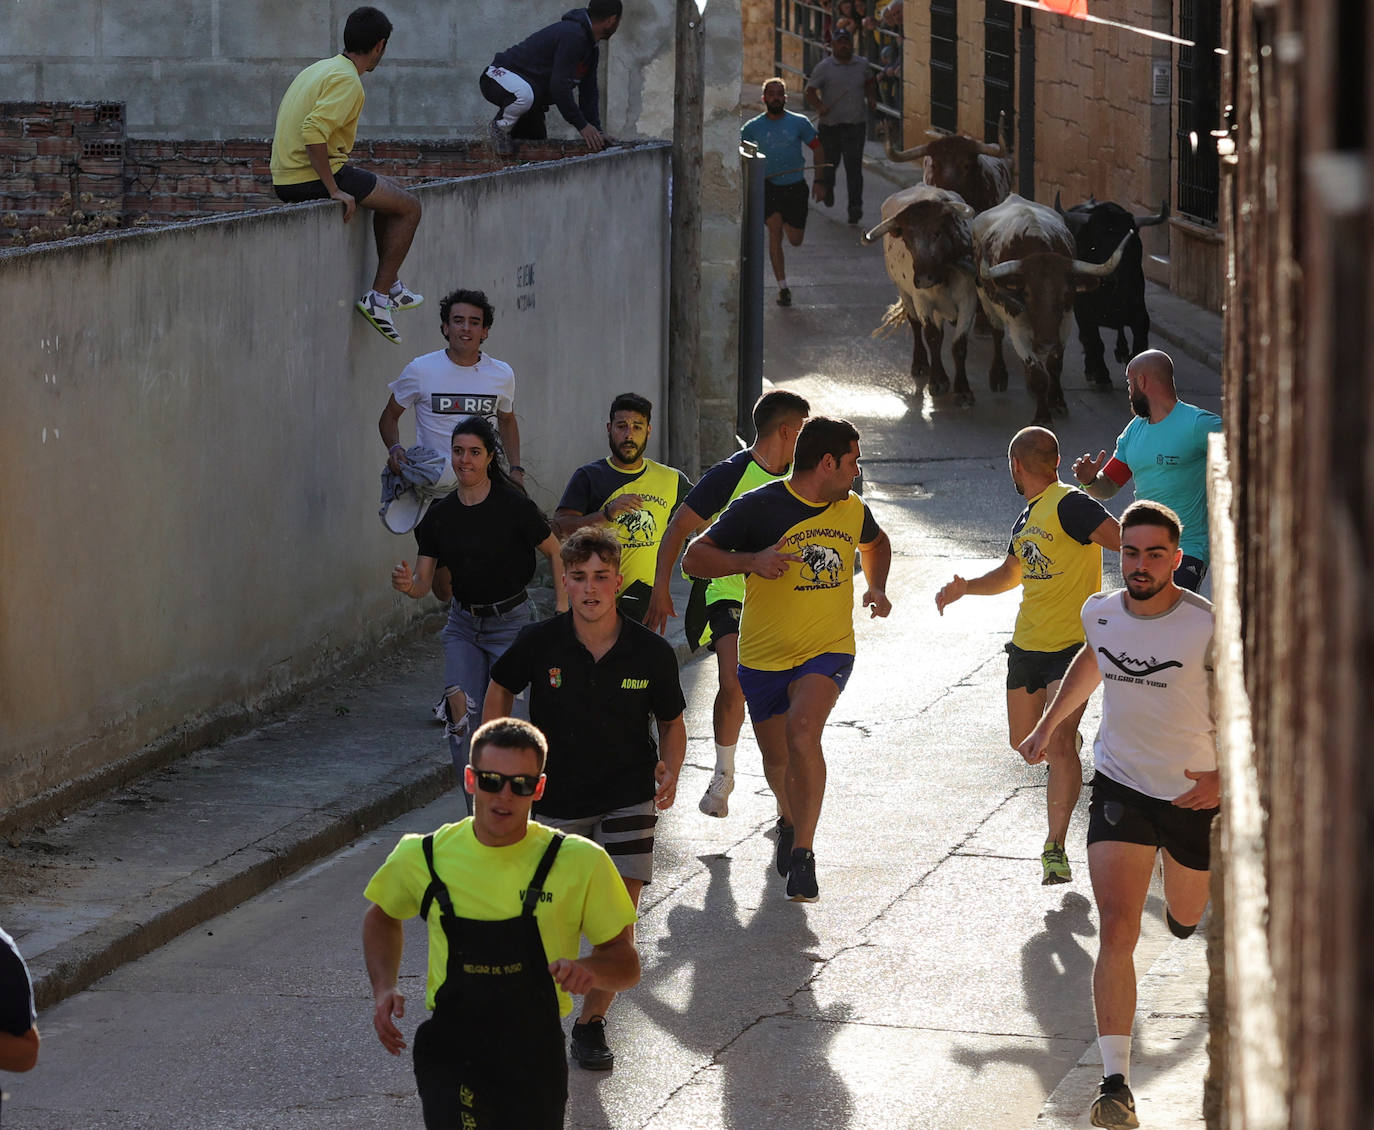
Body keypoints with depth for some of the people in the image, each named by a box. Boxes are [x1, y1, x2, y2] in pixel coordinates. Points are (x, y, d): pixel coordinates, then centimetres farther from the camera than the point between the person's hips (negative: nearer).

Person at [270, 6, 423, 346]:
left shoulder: (319, 69, 15)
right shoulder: (347, 81, -15)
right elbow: (313, 132, -29)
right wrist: (334, 190, -24)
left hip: (286, 179, 10)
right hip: (313, 178, -10)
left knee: (389, 192, 28)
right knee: (408, 207, 0)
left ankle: (391, 284, 32)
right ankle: (378, 298, -2)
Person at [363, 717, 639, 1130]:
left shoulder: (579, 862, -7)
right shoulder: (423, 857, -2)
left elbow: (626, 963, 0)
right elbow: (382, 917, 20)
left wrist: (591, 969, -23)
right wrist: (383, 987, 3)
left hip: (535, 1058, 1)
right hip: (451, 1055, -1)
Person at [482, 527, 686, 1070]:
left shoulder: (650, 653, -12)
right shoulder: (539, 644, -13)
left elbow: (671, 720, 4)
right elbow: (500, 690, 7)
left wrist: (669, 770, -13)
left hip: (628, 797, 0)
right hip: (555, 797, 0)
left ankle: (592, 1021, 7)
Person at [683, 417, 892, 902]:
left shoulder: (852, 510, 4)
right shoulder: (758, 508, -12)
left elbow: (876, 543, 29)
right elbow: (694, 558, -12)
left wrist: (876, 589, 11)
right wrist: (752, 560, -26)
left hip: (829, 649, 1)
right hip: (765, 656, 0)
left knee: (802, 729, -28)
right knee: (777, 758, 13)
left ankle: (803, 852, -23)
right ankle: (789, 819, 49)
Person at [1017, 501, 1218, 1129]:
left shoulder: (1209, 626, -21)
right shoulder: (1101, 613, -6)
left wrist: (1225, 777, -33)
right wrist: (1048, 726, 24)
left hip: (1194, 794, -1)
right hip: (1119, 787, 2)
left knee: (1186, 914, 23)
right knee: (1117, 927, -14)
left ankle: (1181, 901, 64)